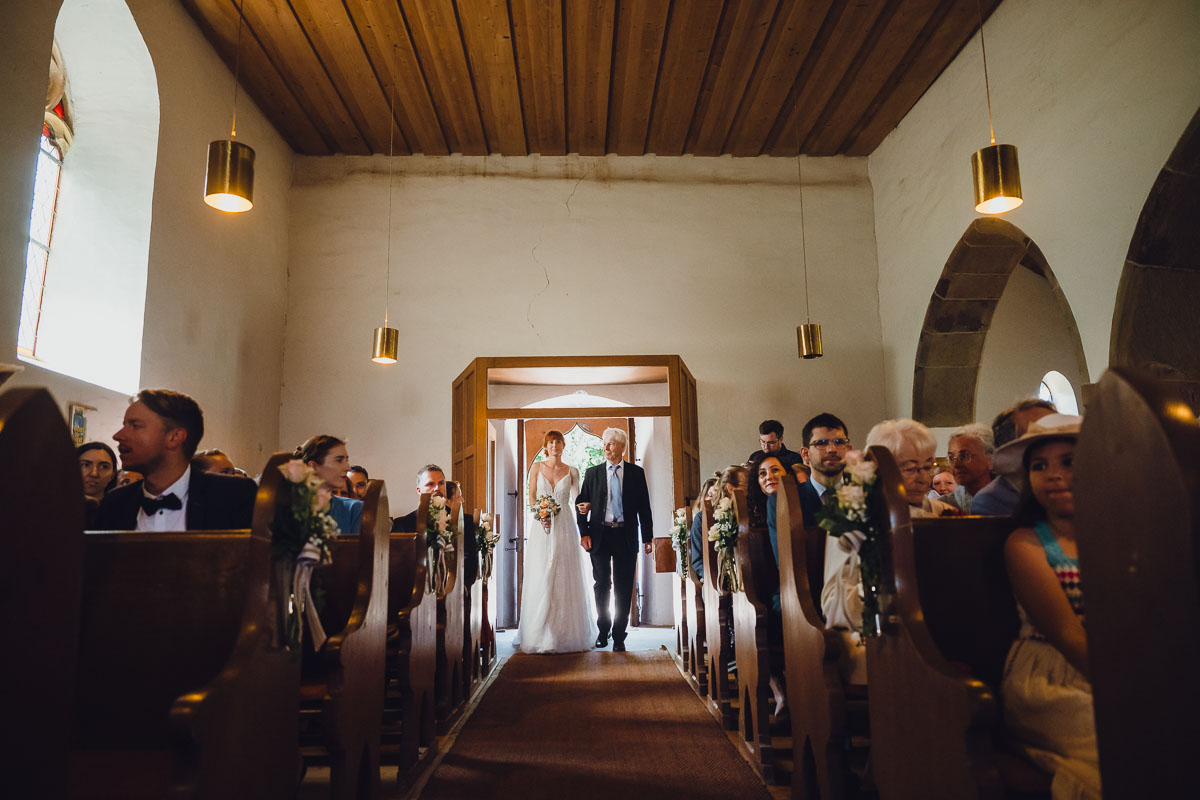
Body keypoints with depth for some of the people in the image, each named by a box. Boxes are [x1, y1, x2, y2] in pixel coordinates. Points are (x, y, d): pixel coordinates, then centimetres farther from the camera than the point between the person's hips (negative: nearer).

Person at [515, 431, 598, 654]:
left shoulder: (572, 471, 8)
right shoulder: (537, 467, 7)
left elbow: (577, 498, 7)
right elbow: (532, 496, 7)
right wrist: (540, 515, -10)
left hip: (564, 526, 0)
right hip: (541, 527, 0)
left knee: (565, 579, 0)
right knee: (540, 578, -3)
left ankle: (566, 633, 7)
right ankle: (540, 634, 4)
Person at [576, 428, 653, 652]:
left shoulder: (636, 473, 4)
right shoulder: (592, 472, 5)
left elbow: (644, 506, 4)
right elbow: (581, 503, 5)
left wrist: (648, 537, 1)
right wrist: (584, 533, -4)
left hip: (626, 537, 0)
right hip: (600, 535, 1)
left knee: (624, 588, 4)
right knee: (602, 585, 10)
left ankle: (619, 636, 15)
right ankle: (603, 630, 28)